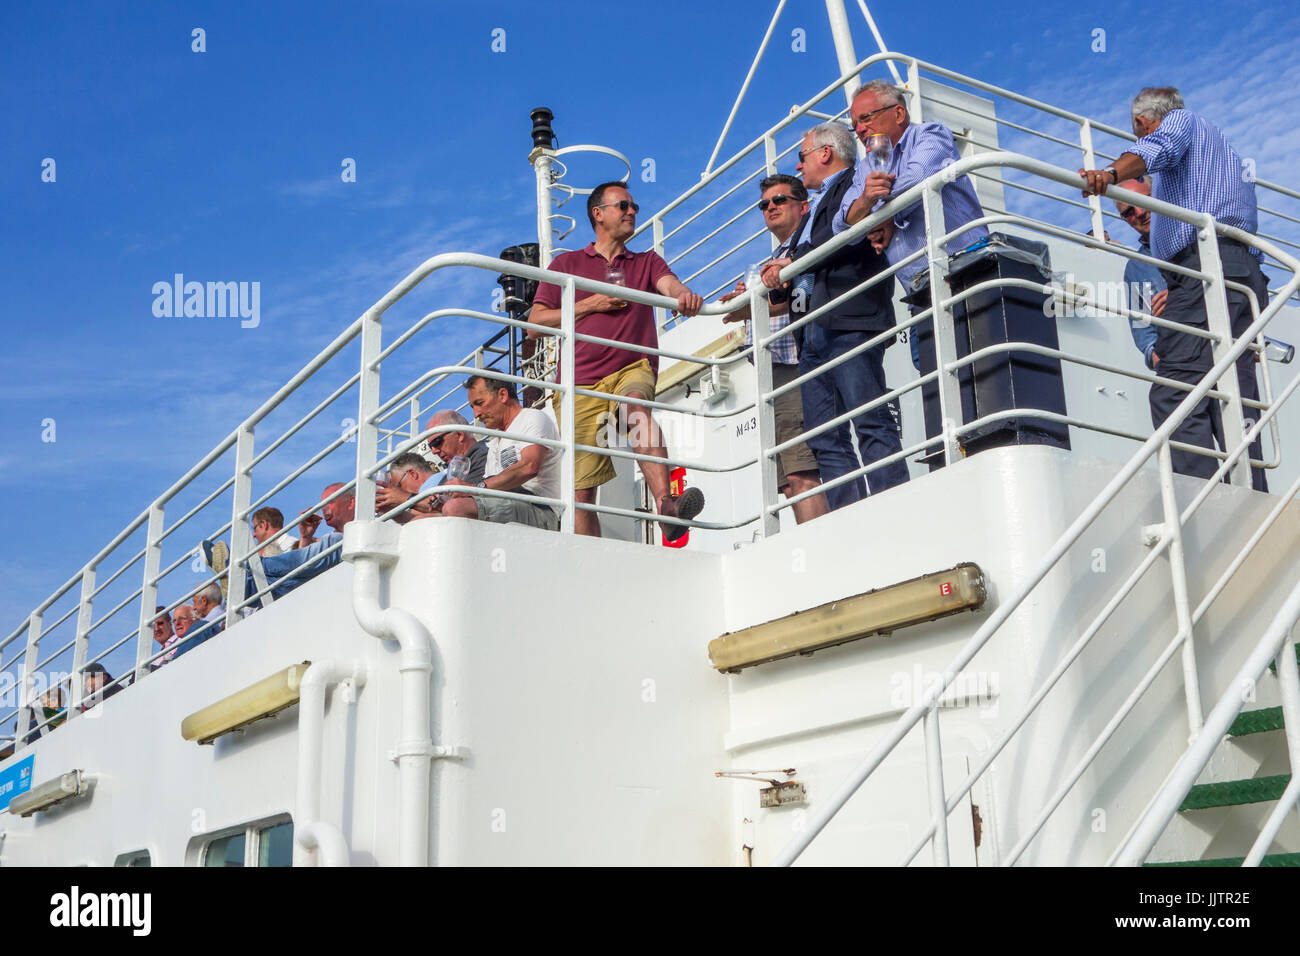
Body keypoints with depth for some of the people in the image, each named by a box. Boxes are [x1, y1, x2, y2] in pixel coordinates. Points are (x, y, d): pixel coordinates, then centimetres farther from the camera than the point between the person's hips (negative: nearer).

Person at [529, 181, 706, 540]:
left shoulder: (647, 263, 21)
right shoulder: (566, 264, 18)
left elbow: (669, 285, -2)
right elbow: (536, 322, 10)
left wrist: (684, 294, -27)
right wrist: (590, 305, -1)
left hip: (633, 370, 0)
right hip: (581, 383, 1)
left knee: (636, 405, -37)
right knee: (582, 489, -6)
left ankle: (666, 505, -50)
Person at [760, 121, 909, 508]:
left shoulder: (856, 183, 7)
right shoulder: (815, 204, 32)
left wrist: (792, 262, -6)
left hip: (849, 324, -9)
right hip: (813, 334, 9)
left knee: (872, 425, -15)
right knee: (826, 441, 0)